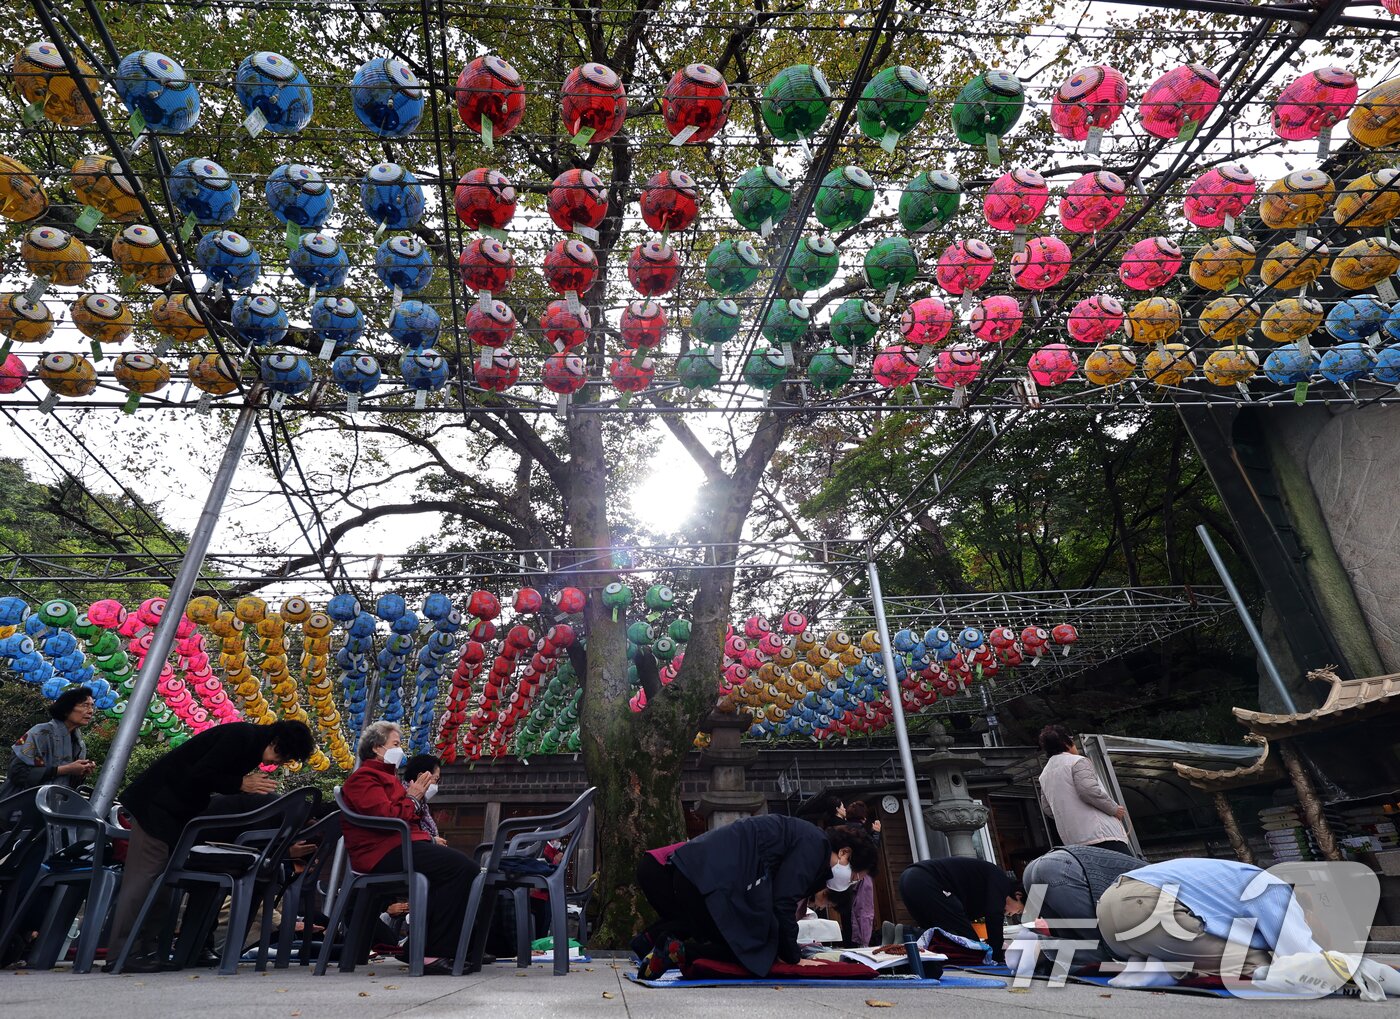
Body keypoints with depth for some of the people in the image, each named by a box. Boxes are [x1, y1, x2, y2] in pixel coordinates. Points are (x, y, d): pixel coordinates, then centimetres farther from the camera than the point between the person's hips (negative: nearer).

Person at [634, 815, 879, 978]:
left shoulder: (803, 840, 24)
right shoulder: (815, 843, -4)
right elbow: (783, 902, -9)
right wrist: (794, 958, 4)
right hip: (715, 878, -10)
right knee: (757, 949, 4)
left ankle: (654, 939, 9)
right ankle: (682, 952, -10)